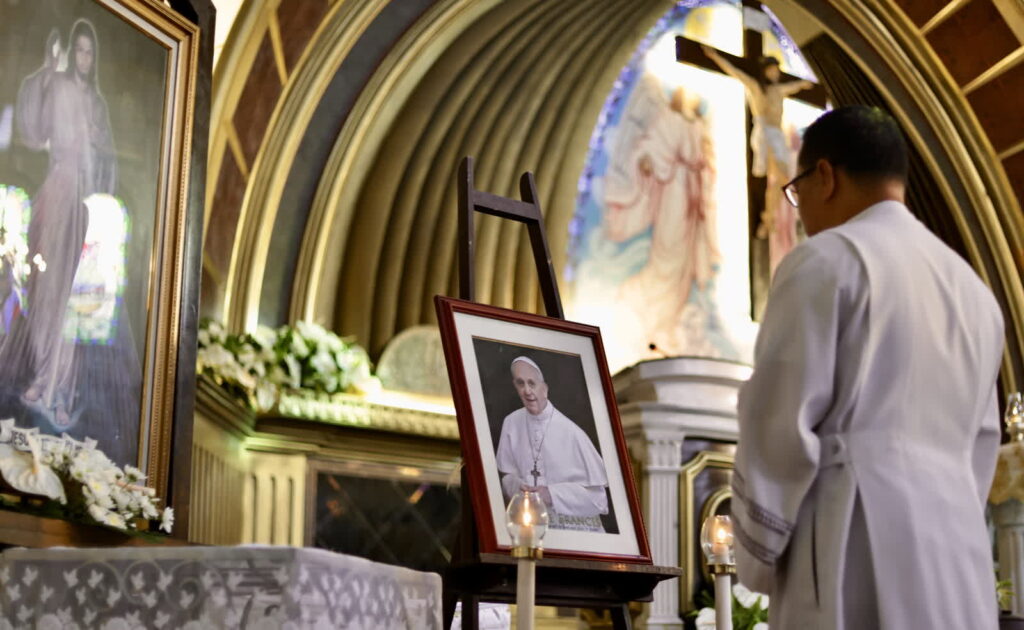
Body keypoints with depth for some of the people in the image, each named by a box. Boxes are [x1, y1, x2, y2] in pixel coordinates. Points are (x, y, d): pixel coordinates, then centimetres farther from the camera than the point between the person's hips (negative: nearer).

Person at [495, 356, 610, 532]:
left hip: (574, 523, -4)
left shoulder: (571, 432, -12)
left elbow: (596, 492, -7)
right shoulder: (511, 423, 0)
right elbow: (507, 476, 12)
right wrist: (517, 487, -8)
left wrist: (552, 494, -13)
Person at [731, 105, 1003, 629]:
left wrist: (756, 555, 1)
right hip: (958, 556, 7)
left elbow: (781, 422, -7)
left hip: (858, 549, -7)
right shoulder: (974, 291, 22)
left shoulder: (826, 262, -1)